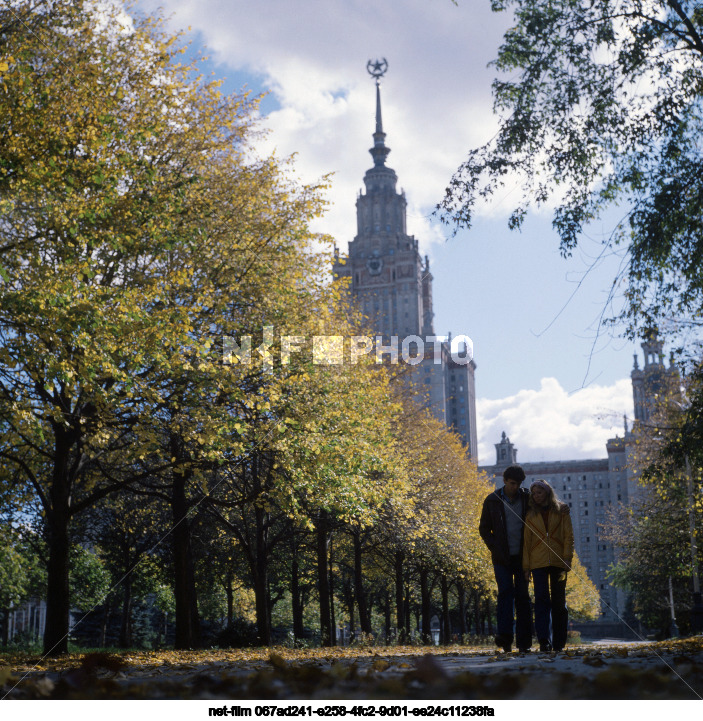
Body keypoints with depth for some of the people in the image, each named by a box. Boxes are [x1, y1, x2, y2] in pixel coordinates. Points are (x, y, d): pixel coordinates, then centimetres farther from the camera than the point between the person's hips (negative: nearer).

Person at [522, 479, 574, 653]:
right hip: (538, 562, 0)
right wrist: (526, 567, 2)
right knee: (542, 600, -11)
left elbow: (569, 536, 3)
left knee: (559, 602, 3)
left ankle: (559, 642, 12)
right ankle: (544, 642, -16)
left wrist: (567, 559, -9)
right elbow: (526, 541, 9)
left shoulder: (561, 511, 8)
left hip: (558, 561, 0)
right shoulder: (530, 514, 11)